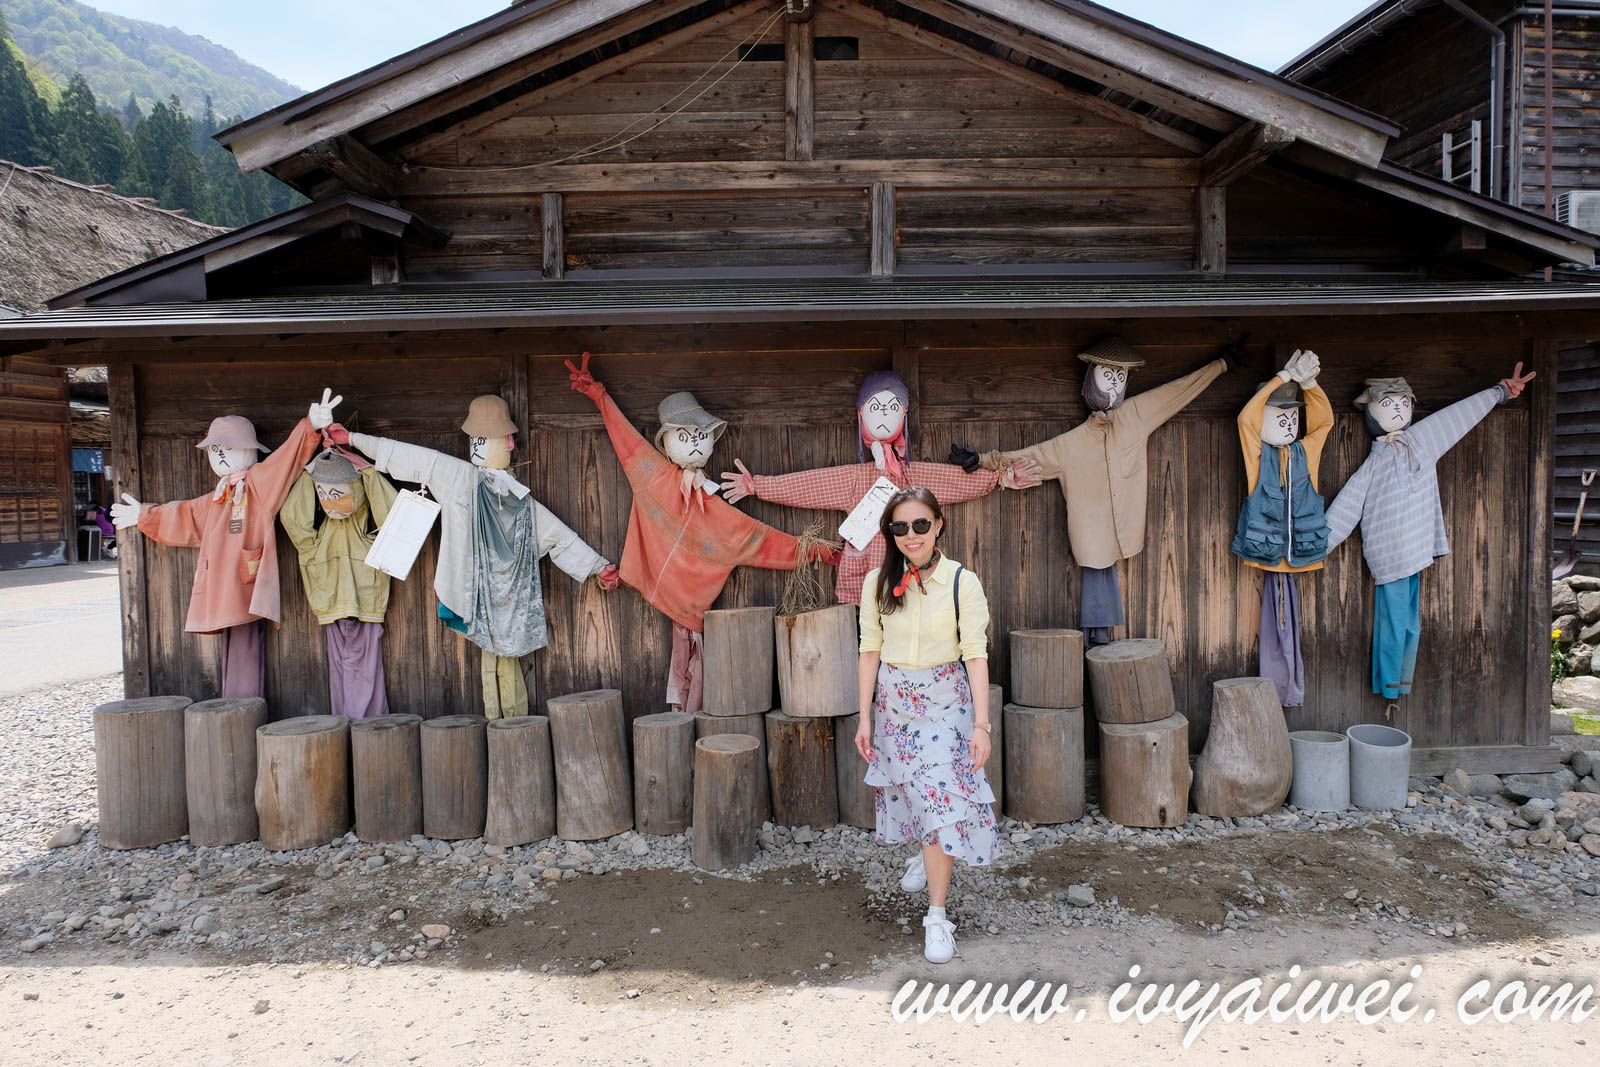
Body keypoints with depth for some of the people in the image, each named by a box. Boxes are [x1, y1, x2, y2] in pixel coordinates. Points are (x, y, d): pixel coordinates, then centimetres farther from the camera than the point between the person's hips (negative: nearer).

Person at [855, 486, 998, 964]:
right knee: (910, 792, 17)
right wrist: (865, 717, 1)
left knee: (941, 797, -8)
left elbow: (975, 655, -11)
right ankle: (926, 854, 48)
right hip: (893, 701, 3)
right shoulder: (877, 583, -2)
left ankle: (937, 916, 3)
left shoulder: (961, 582, -10)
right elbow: (870, 651, 2)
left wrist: (981, 723, -15)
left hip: (945, 701, -3)